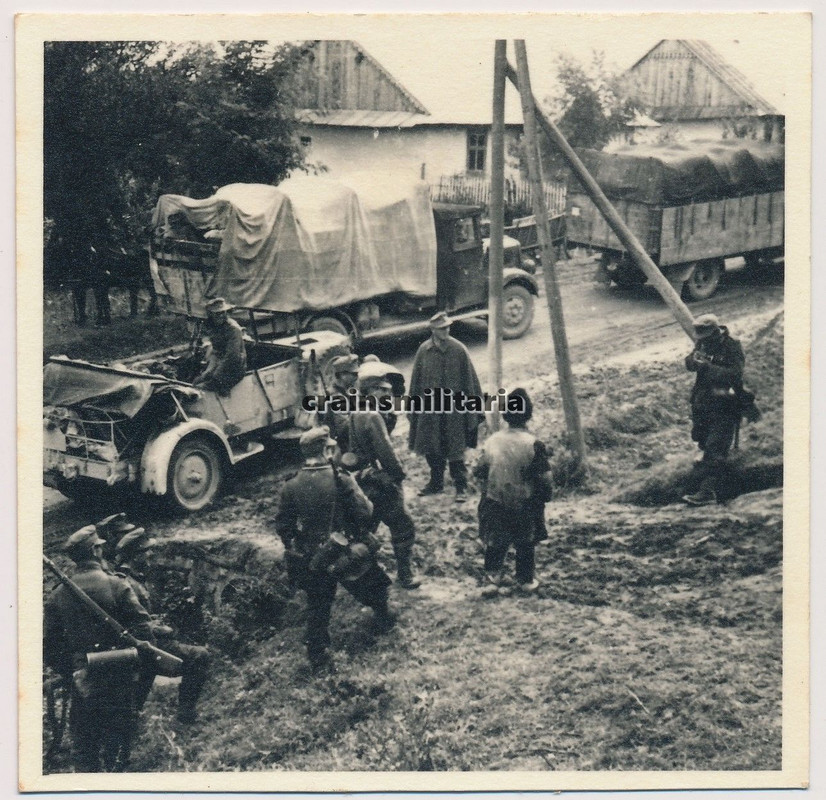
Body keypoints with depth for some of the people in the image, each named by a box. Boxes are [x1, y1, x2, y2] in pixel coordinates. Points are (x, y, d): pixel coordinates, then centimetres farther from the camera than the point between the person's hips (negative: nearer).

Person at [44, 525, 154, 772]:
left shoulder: (58, 595, 0)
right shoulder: (116, 586, -10)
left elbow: (48, 646, 1)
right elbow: (142, 630, -14)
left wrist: (70, 673, 11)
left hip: (82, 685, 3)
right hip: (118, 685, -3)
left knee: (83, 752, 14)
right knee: (116, 747, 9)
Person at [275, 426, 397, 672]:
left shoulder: (291, 487, -6)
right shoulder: (341, 480, -17)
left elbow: (282, 526, 1)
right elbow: (364, 515, -14)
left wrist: (294, 548, 17)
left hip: (310, 560, 3)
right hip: (344, 556, -3)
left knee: (317, 607, 16)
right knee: (373, 585, 26)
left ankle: (319, 658, 19)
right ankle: (383, 619, 47)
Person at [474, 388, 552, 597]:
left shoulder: (492, 441, -8)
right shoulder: (534, 444, -18)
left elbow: (478, 471, 0)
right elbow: (544, 478, -15)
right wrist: (544, 497, 4)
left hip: (495, 505, 2)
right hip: (524, 507, -2)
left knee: (495, 543, 19)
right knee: (525, 544, 18)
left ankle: (493, 578, 19)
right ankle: (526, 580, 29)